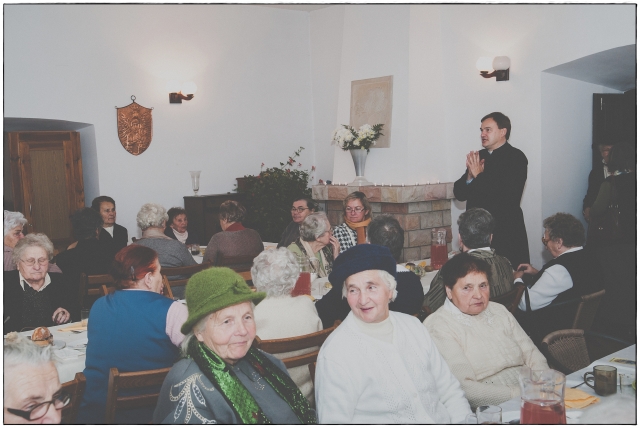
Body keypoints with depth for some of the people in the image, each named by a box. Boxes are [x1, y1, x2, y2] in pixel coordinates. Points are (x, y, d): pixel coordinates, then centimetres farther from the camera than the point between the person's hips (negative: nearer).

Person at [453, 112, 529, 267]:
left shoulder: (516, 157, -5)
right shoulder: (479, 157, 12)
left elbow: (509, 196, -17)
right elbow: (459, 194, 11)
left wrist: (479, 176, -12)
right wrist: (469, 177, -9)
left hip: (506, 234, -5)